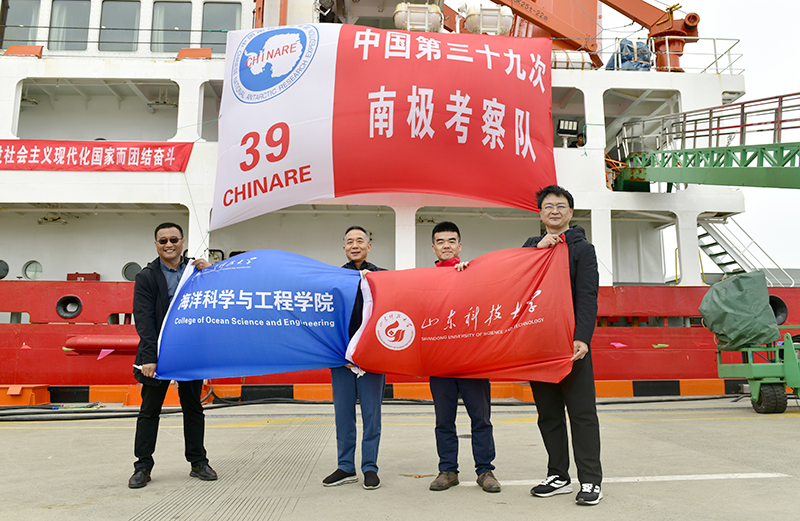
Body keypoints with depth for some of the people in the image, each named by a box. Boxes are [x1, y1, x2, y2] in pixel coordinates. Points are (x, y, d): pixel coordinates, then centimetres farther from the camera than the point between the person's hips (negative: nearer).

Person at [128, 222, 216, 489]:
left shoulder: (196, 270, 6)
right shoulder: (146, 277, -1)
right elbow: (144, 319, -8)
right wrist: (149, 357, -18)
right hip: (158, 354, -2)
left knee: (193, 408, 12)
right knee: (149, 411, 6)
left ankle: (198, 461, 24)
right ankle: (143, 466, 19)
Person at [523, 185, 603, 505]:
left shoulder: (582, 248, 4)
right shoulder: (531, 246, 17)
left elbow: (587, 297, -6)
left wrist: (582, 338, -18)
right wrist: (539, 248, -8)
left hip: (572, 341, -4)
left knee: (582, 412, -1)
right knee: (548, 413, 9)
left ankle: (590, 481, 6)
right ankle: (558, 477, 19)